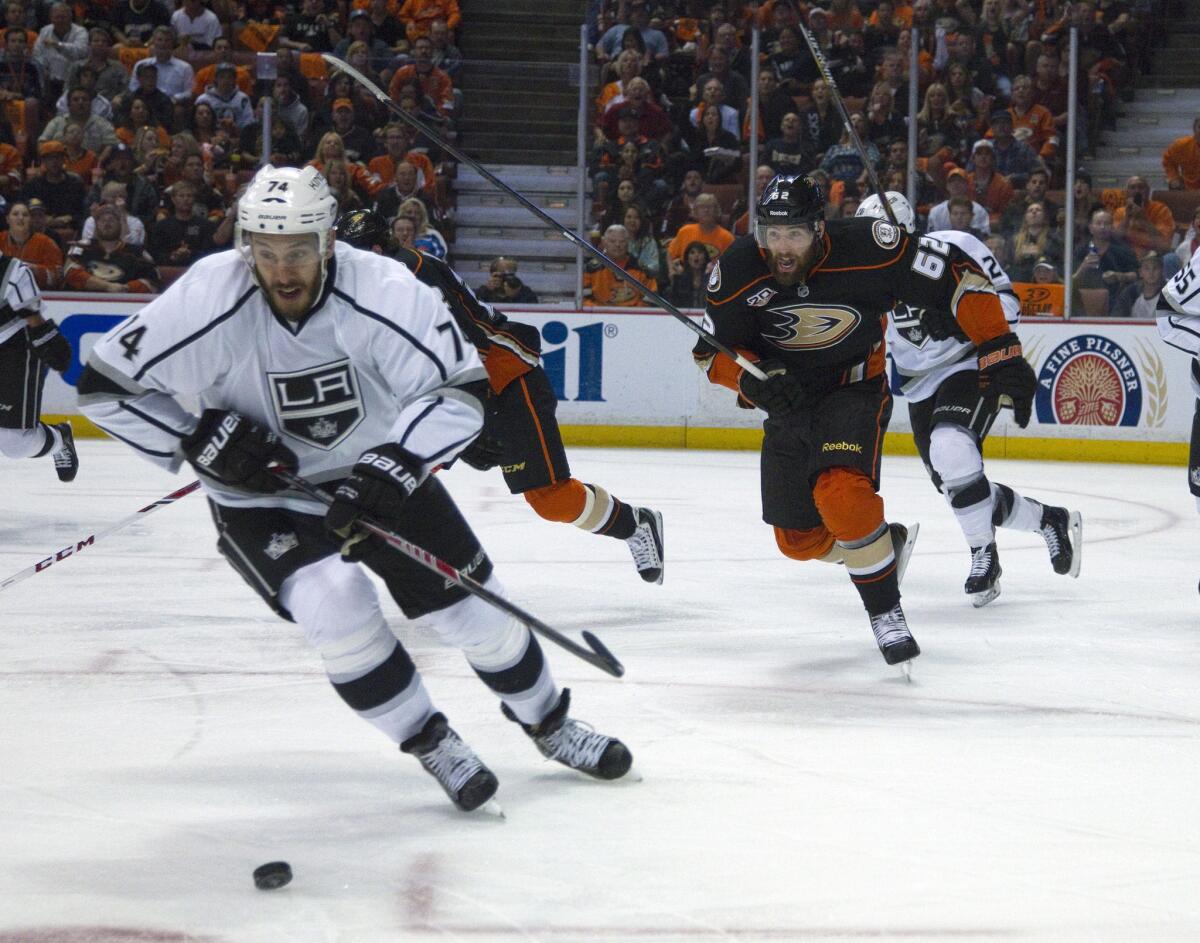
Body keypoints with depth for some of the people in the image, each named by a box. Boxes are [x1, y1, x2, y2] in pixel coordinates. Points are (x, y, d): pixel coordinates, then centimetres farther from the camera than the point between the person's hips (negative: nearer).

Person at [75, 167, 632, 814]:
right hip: (260, 495, -1)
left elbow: (459, 390, -23)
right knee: (336, 604, -25)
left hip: (377, 472, 2)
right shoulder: (208, 301, -26)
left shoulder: (382, 291, -26)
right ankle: (428, 742, -2)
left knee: (471, 601, 4)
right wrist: (202, 440, -24)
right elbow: (107, 385, -17)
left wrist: (391, 469, -35)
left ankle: (549, 722, 32)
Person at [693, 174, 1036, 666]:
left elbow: (958, 276, -18)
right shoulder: (738, 270, -18)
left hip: (855, 389, -4)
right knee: (798, 539, 8)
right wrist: (754, 380, -24)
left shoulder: (865, 249, -27)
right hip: (788, 399, 4)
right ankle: (886, 544, 39)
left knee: (840, 493, -31)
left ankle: (885, 612, -14)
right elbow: (711, 351, -4)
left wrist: (1001, 352, -21)